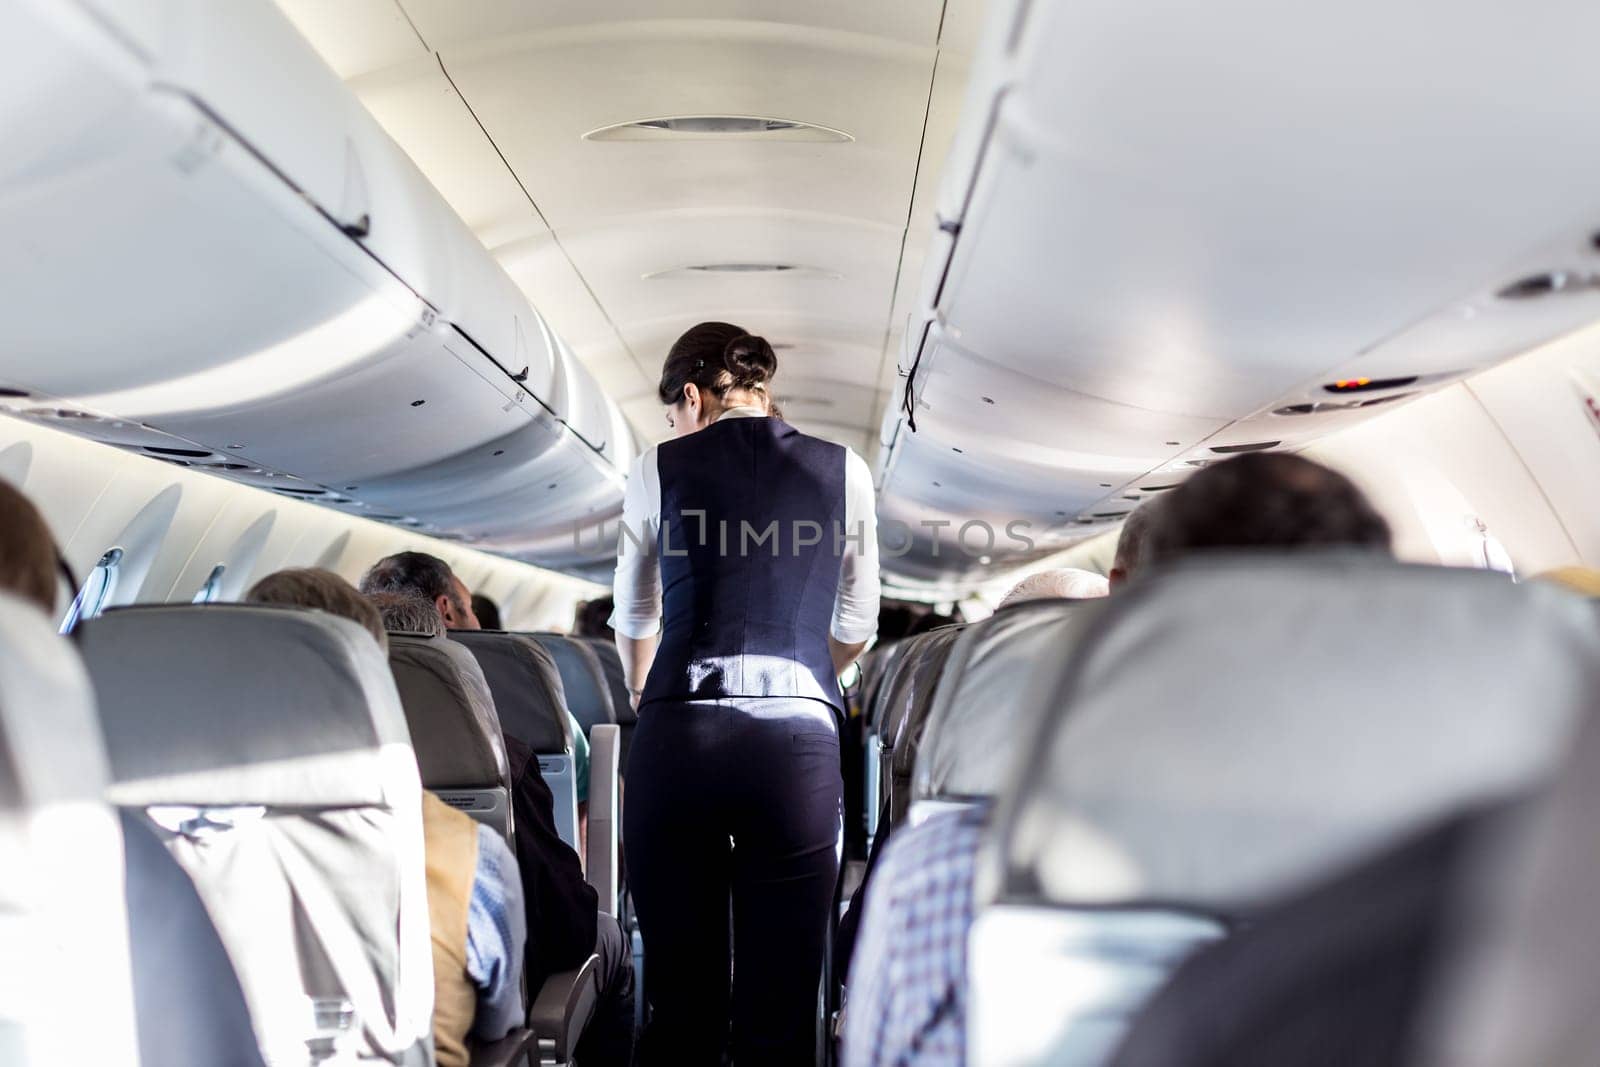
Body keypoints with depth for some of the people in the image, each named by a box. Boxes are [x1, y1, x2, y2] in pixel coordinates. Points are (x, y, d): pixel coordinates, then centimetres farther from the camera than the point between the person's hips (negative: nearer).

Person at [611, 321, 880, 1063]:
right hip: (799, 737, 0)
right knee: (780, 1001, 7)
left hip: (679, 735, 0)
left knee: (680, 994, 11)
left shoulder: (659, 467, 9)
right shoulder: (844, 470, 11)